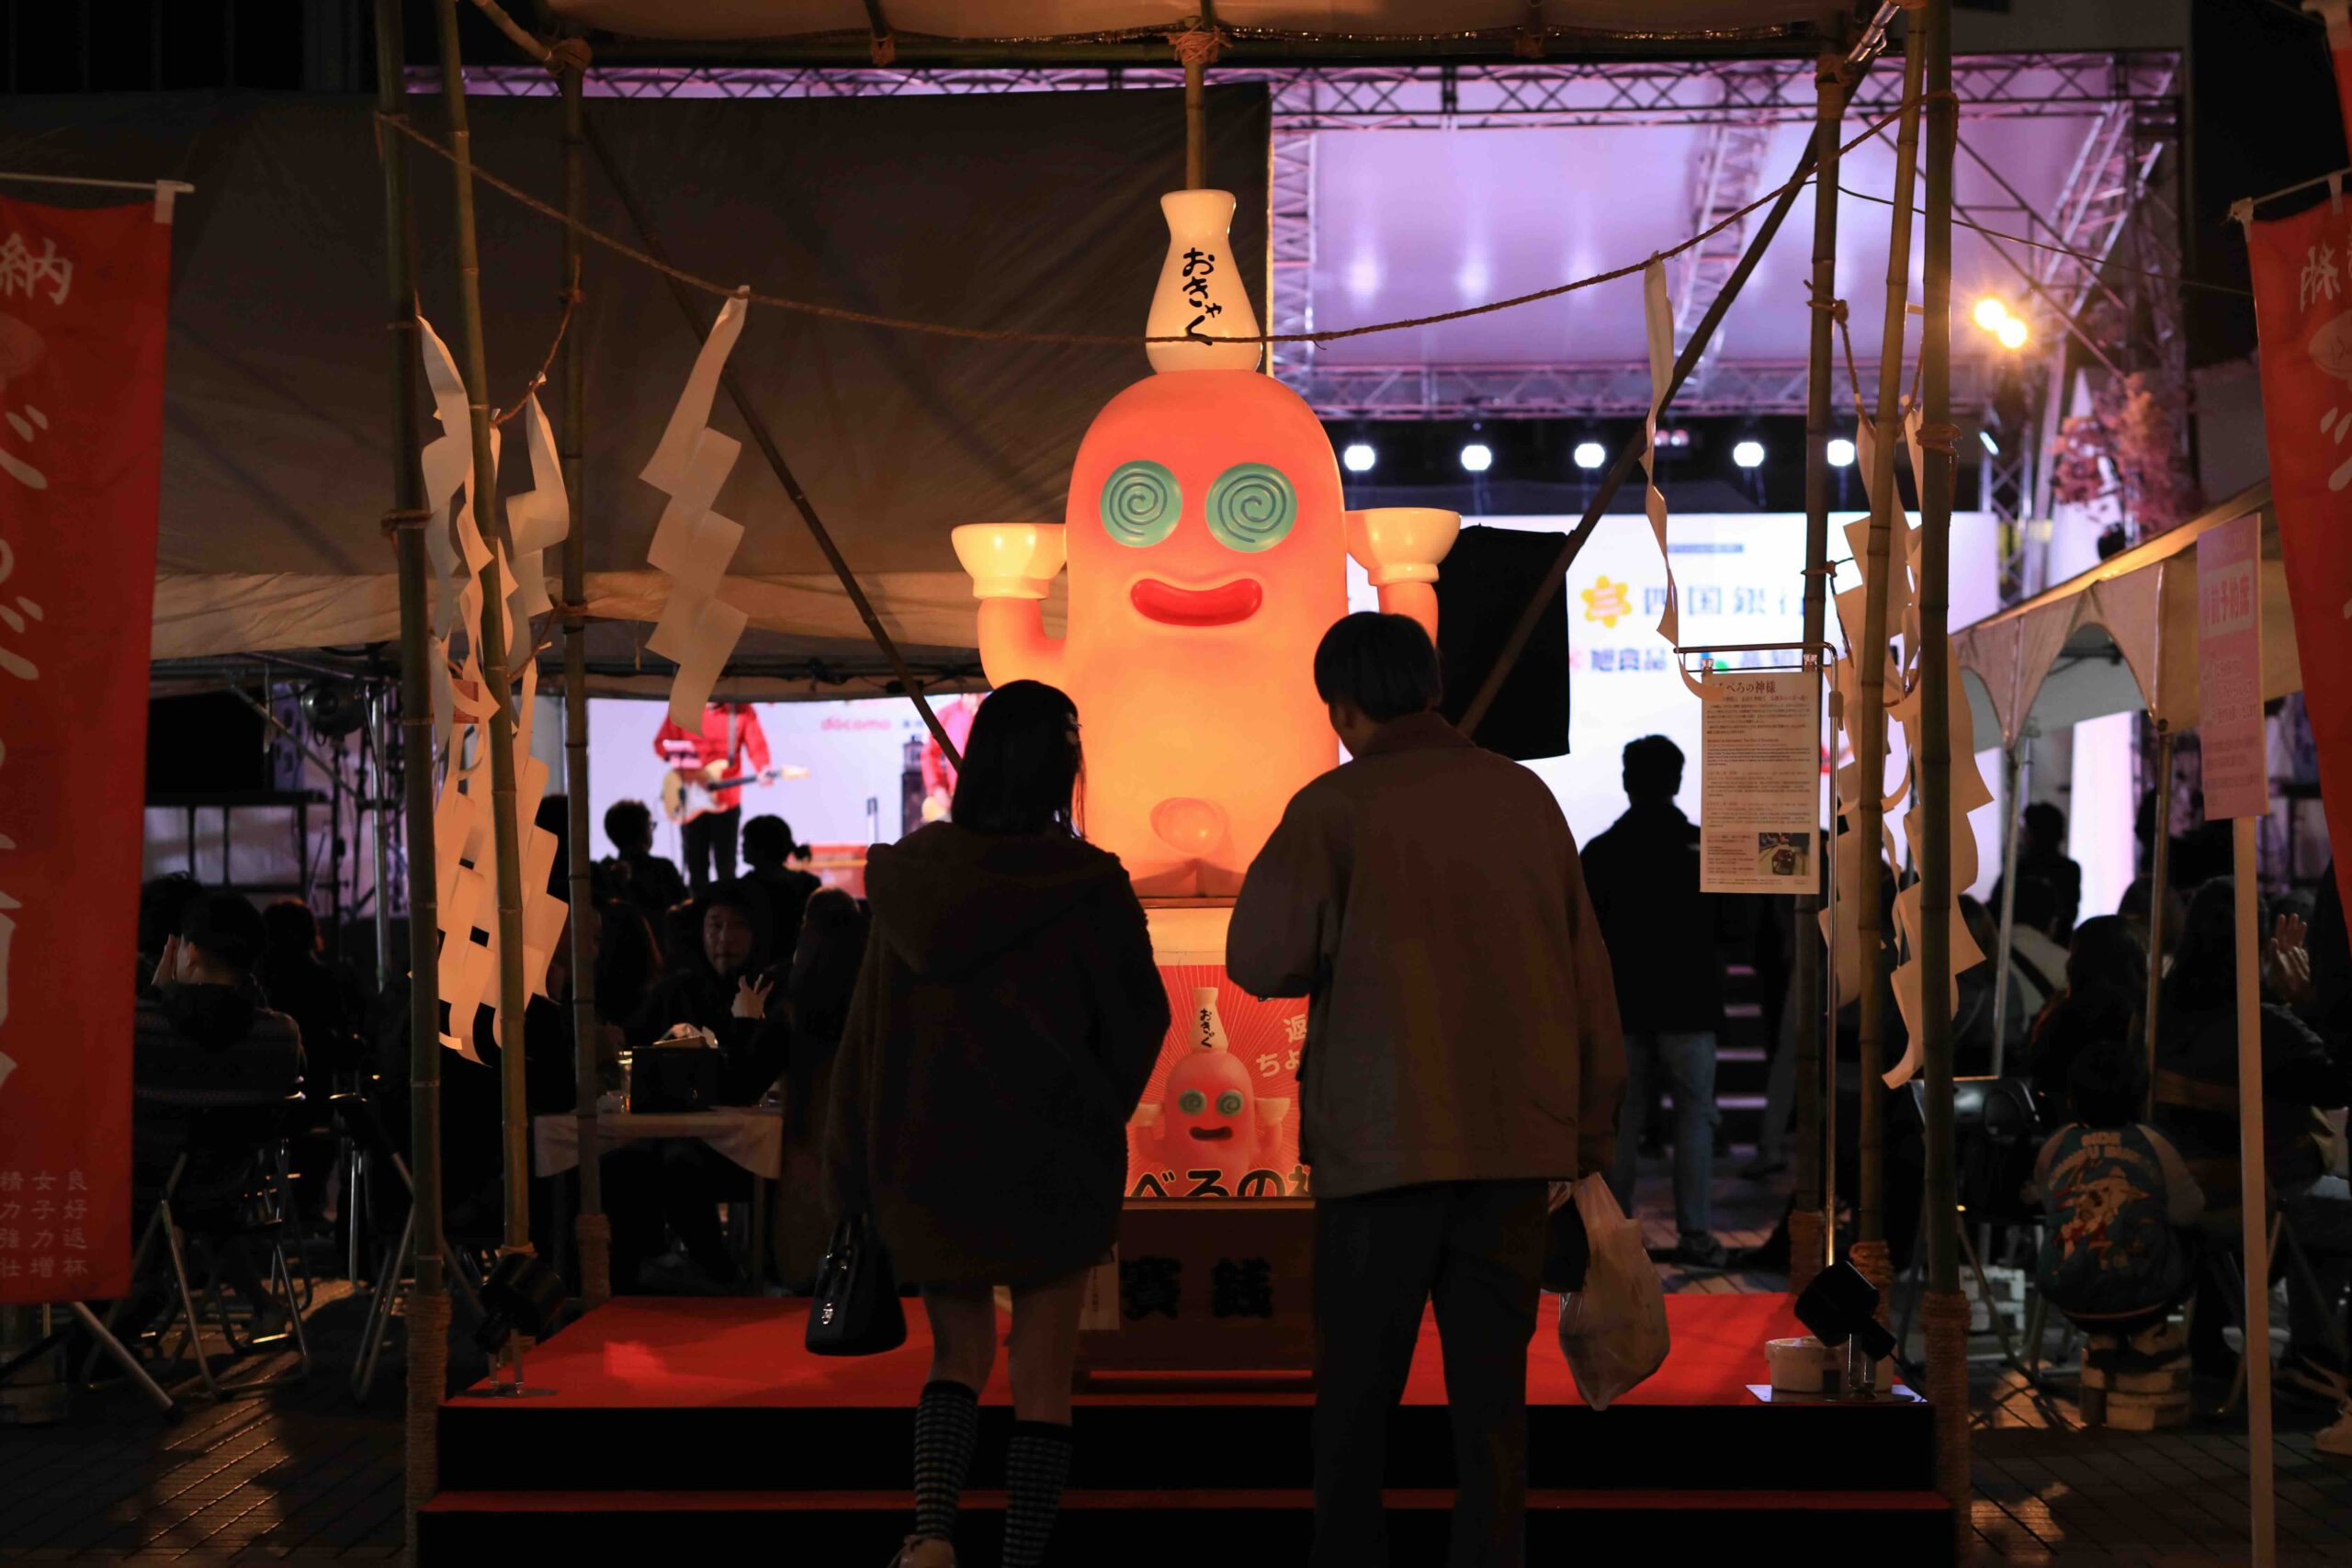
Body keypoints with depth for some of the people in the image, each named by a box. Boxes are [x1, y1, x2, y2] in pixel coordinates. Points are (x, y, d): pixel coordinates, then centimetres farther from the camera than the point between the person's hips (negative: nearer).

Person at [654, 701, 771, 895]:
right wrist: (680, 757, -18)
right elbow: (661, 743, 3)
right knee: (696, 863, 8)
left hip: (727, 799, -1)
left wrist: (763, 770, -28)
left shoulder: (742, 711, -3)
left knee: (726, 866, 5)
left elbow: (756, 744, -8)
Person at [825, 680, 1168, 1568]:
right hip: (1055, 1161, -3)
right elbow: (1140, 1020, -3)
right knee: (1043, 1377, 8)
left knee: (958, 1354, 16)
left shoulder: (908, 877, -2)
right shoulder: (1090, 886, -11)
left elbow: (867, 1031, -1)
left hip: (932, 1160, 3)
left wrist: (852, 1186, 4)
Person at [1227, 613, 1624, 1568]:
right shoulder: (1526, 796, 5)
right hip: (1516, 1133, 3)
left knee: (1358, 1379, 9)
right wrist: (1595, 1122, 13)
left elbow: (1259, 960, -9)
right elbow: (1587, 969, 7)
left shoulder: (1333, 807, -6)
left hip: (1383, 1137, -3)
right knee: (1491, 1374, 7)